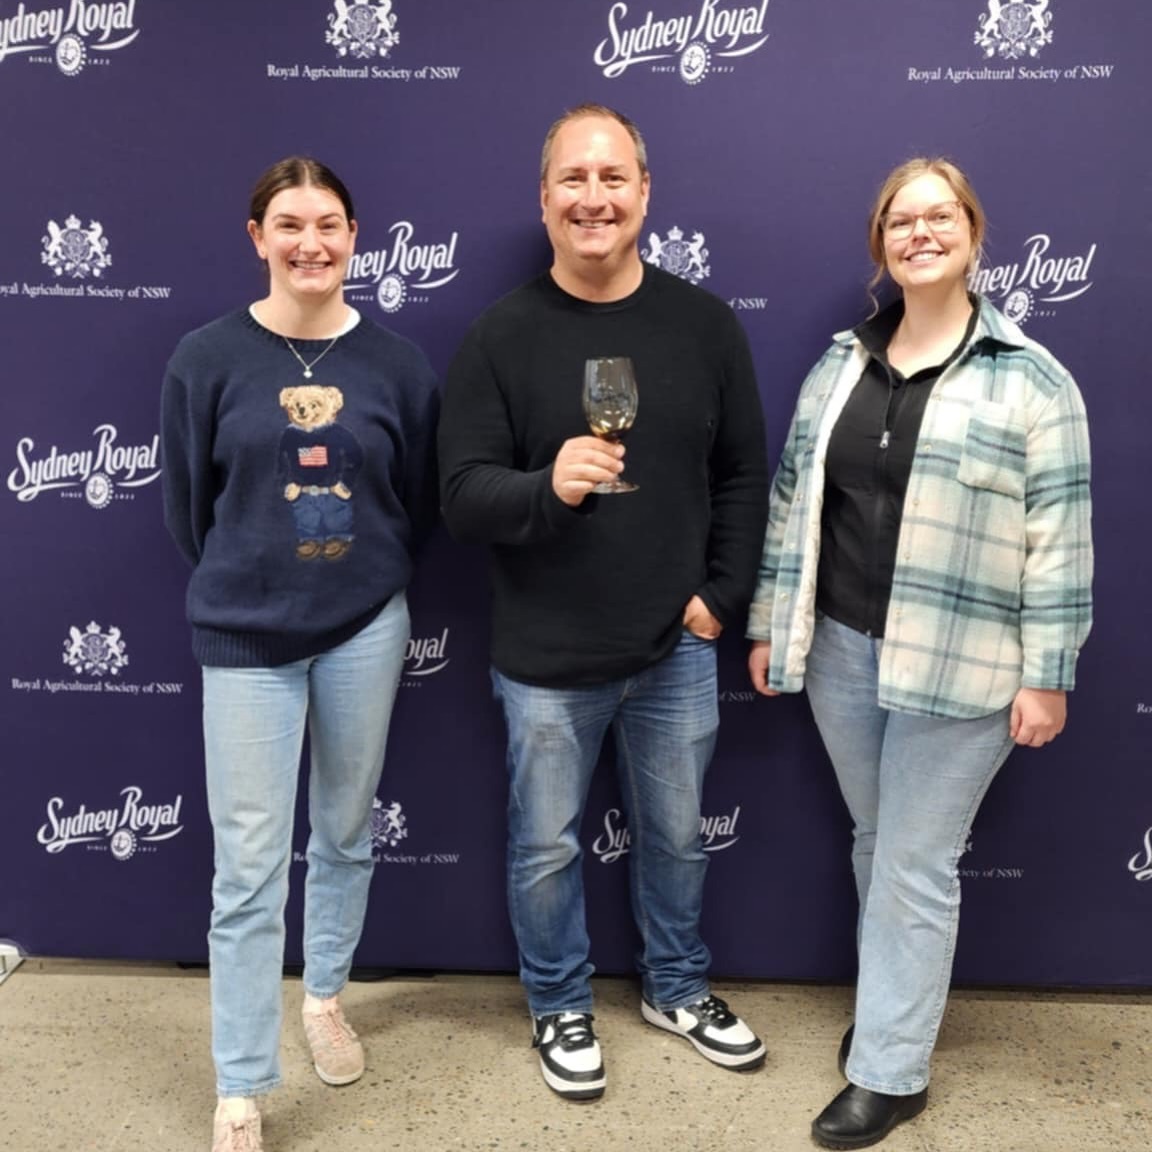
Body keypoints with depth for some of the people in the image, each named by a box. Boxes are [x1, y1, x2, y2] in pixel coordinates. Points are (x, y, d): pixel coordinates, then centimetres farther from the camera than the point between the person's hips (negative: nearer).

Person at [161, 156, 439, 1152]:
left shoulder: (396, 362, -2)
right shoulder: (209, 357, -6)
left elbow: (419, 499, 7)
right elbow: (187, 504, 2)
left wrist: (365, 578, 9)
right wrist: (245, 585, 9)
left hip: (366, 628, 2)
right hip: (246, 636, -1)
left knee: (345, 833, 17)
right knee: (249, 868, 2)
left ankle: (326, 997, 41)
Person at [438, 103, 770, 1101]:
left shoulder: (704, 324, -1)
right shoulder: (501, 337, -7)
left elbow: (743, 475, 5)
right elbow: (463, 497, -12)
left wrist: (722, 595, -2)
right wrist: (547, 487, -31)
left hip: (677, 650, 2)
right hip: (545, 660, -2)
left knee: (676, 835, 19)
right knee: (547, 848, 13)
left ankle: (678, 989, 44)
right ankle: (560, 1007, 38)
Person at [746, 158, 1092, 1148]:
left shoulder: (1030, 379, -7)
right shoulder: (839, 365, 7)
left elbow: (1061, 539, -8)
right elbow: (791, 501, 10)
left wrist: (1046, 675, -10)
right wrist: (768, 623, 10)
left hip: (957, 669, -5)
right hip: (840, 652, 5)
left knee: (916, 865, 3)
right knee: (876, 845, 18)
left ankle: (890, 1071, 18)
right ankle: (895, 998, 39)